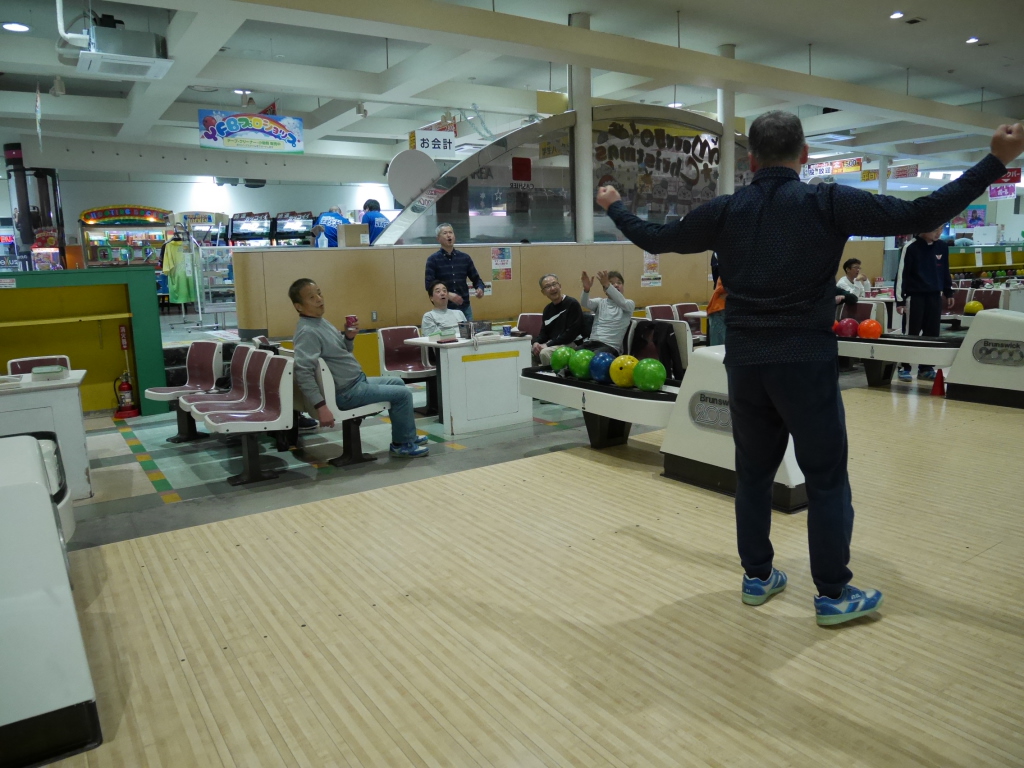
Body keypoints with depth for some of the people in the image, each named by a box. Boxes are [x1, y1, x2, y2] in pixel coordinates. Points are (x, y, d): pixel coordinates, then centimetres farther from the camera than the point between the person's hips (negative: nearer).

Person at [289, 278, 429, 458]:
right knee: (403, 394, -9)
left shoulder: (321, 321, 9)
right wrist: (321, 406, -37)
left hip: (357, 381, 11)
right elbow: (303, 373, -33)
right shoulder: (307, 332, -23)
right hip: (347, 391, -11)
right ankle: (402, 444, 8)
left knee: (397, 383, 24)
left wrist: (349, 337, -2)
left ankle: (406, 436, 31)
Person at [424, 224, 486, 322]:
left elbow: (476, 278, 15)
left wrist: (480, 288, -8)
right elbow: (429, 284, -9)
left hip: (465, 307, 3)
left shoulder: (465, 257, 9)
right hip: (444, 308, -3)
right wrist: (447, 295, -24)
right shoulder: (433, 259, -1)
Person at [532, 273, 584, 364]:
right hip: (552, 344, 8)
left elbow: (572, 332, -17)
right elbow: (544, 332, 17)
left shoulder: (572, 304, -11)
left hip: (570, 344, -8)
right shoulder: (547, 309, 13)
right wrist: (536, 342, -8)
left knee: (544, 352, -30)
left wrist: (548, 345, -18)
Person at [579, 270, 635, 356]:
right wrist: (586, 289, -28)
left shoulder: (629, 304, 9)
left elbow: (622, 303, -16)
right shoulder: (600, 302, 17)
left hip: (610, 346, -3)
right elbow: (584, 303, -5)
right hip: (591, 342, 3)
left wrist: (607, 285, -32)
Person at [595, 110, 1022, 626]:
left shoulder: (725, 211, 2)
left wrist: (614, 208, 27)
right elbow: (920, 216, -7)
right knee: (826, 479, 8)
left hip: (745, 364, 4)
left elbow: (654, 239, 11)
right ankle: (833, 595, 16)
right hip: (806, 362, -3)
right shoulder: (828, 203, -5)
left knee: (753, 473, 15)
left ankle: (757, 576, 26)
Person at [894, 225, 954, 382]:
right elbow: (901, 274, -11)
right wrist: (900, 300, -13)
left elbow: (945, 272, 17)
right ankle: (904, 367, 6)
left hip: (935, 296, 5)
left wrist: (948, 293, 17)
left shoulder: (942, 246, 6)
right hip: (914, 296, -5)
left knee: (932, 333, 7)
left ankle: (926, 368, 15)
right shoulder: (910, 247, -11)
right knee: (911, 334, -2)